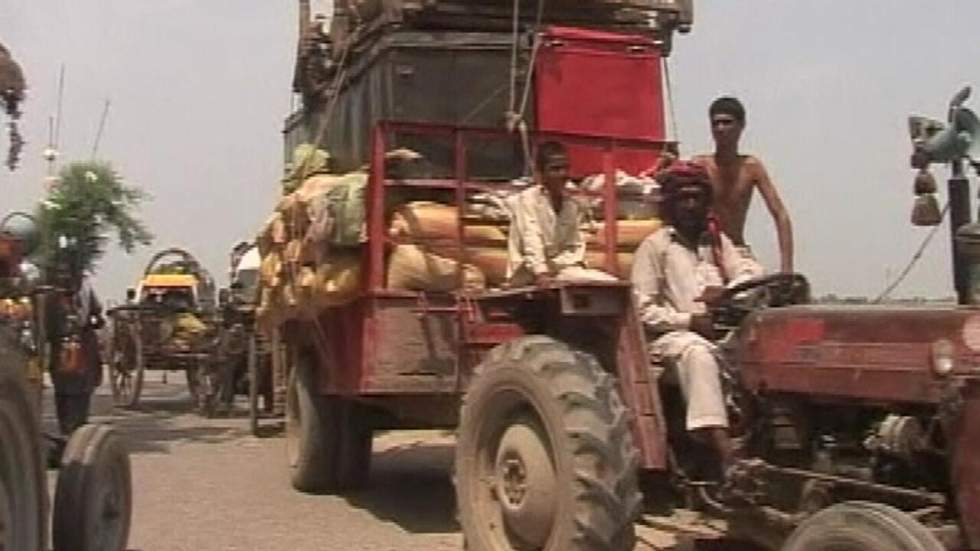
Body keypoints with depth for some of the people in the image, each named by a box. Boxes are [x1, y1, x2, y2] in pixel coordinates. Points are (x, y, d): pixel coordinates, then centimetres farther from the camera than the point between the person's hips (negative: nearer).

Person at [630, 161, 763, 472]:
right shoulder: (655, 245, 3)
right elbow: (643, 310, -5)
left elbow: (751, 273, 6)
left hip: (721, 332, 5)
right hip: (673, 336, -5)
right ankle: (723, 446, -45)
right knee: (698, 353, -37)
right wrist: (690, 321, -15)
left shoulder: (718, 242, 19)